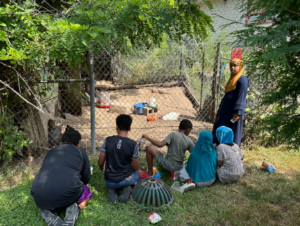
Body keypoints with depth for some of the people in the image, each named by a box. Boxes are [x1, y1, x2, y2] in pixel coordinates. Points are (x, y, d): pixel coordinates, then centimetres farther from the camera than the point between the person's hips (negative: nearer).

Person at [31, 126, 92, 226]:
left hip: (40, 197, 3)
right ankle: (74, 208, -3)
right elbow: (86, 179, 16)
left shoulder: (51, 151, 23)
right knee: (86, 193, 29)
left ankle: (47, 212, 3)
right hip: (67, 193, -3)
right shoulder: (81, 153, 12)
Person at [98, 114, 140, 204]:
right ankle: (127, 188, 1)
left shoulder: (108, 140, -11)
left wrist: (102, 168, 20)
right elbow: (136, 167, -8)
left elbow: (100, 163, -4)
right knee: (137, 175, 34)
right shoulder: (133, 144, -16)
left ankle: (112, 190, 5)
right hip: (125, 179, -2)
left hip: (109, 181, 2)